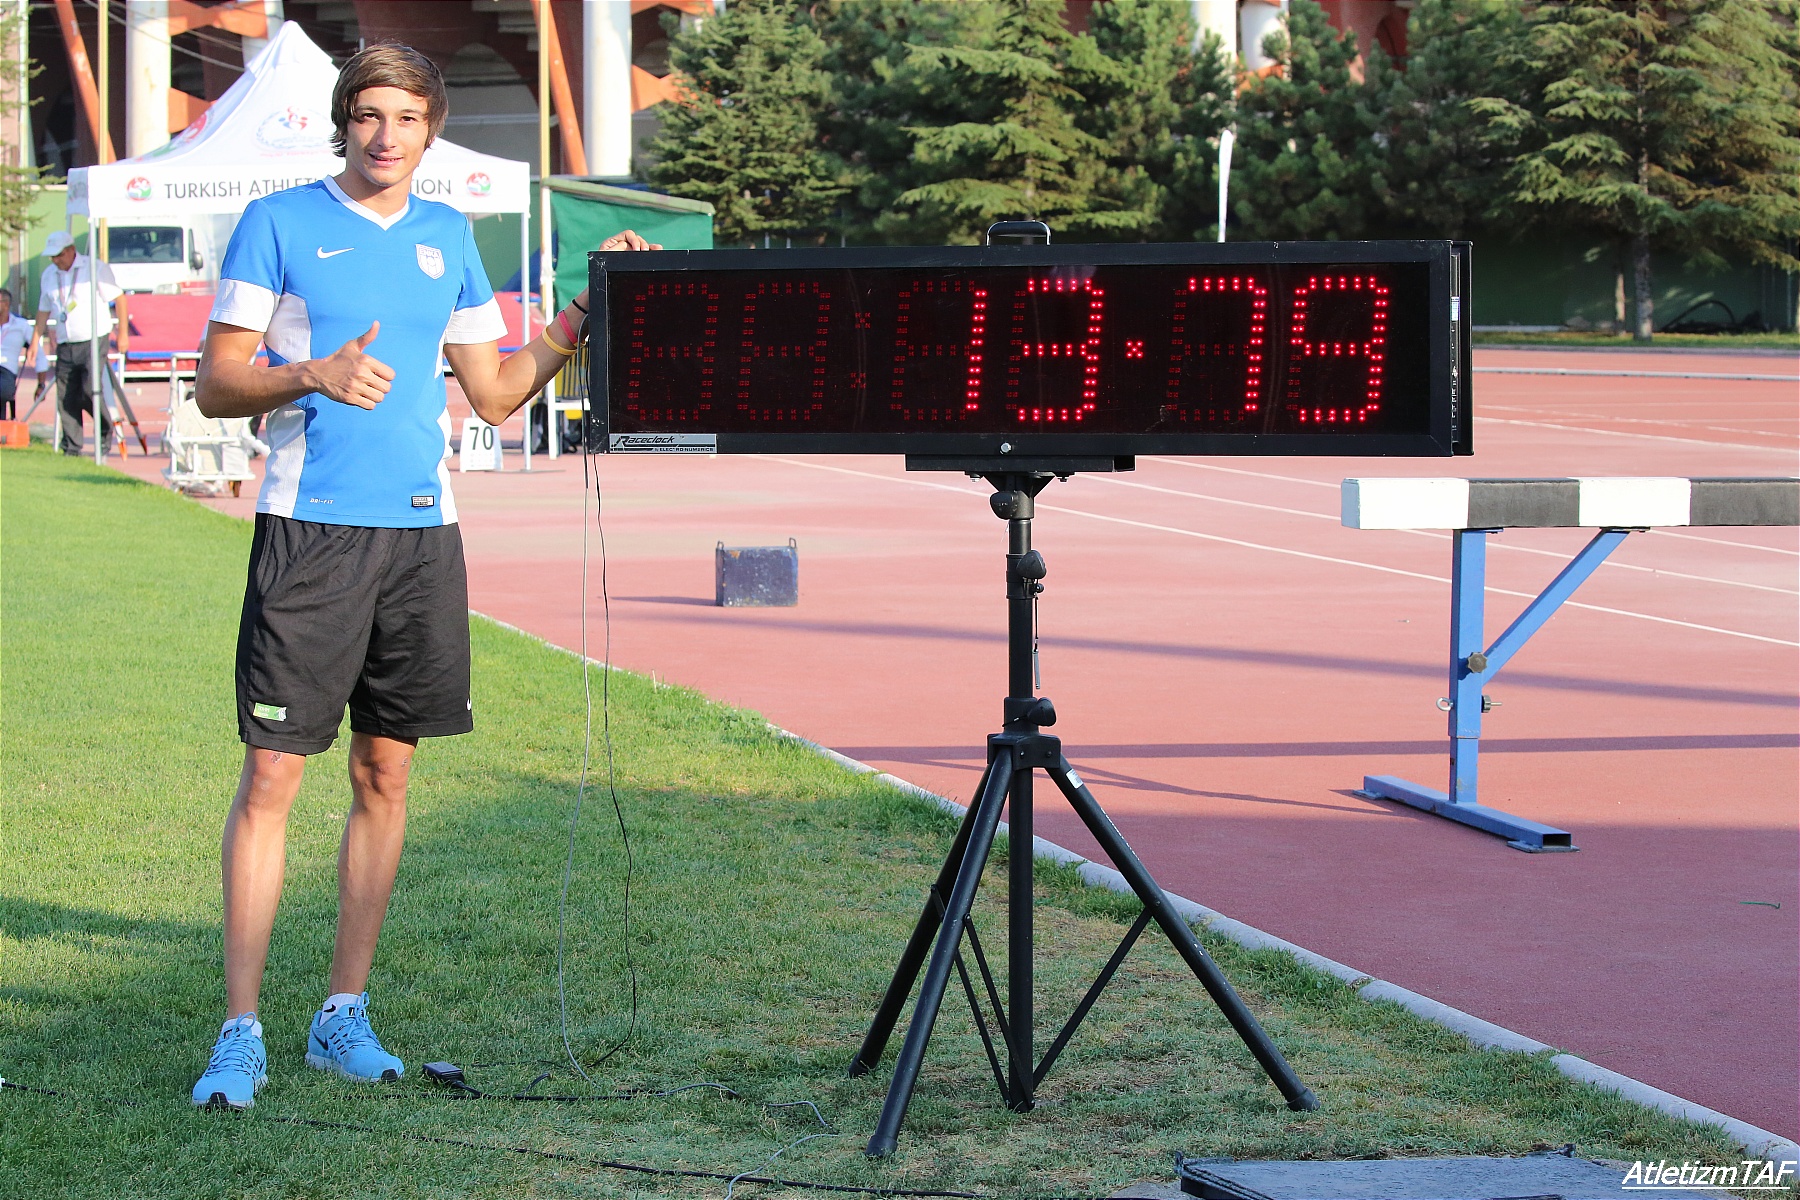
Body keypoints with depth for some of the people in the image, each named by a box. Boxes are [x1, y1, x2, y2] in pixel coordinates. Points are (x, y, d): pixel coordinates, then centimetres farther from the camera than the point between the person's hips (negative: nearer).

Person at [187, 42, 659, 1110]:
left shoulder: (448, 237, 14)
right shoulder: (280, 223, 1)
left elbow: (495, 391, 16)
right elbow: (216, 385, -2)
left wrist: (580, 320, 3)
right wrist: (314, 374, -20)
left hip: (422, 532, 5)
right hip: (309, 530, -5)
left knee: (387, 772, 8)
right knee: (272, 774, -7)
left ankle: (346, 1015, 16)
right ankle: (242, 1031, -3)